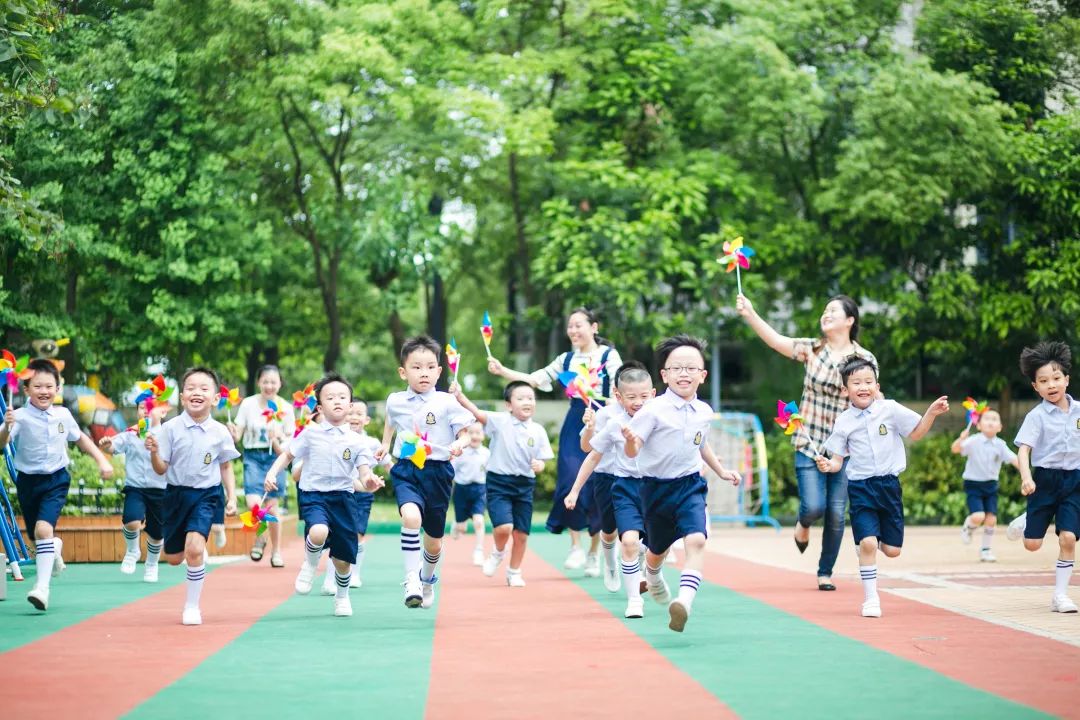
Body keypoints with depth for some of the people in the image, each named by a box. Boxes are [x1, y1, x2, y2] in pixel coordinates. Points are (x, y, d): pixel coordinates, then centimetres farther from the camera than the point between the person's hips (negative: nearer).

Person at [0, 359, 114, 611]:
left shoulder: (63, 415, -4)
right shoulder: (20, 417, -15)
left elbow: (80, 438, 16)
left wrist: (102, 460, 12)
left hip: (56, 480, 0)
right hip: (28, 481, 0)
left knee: (44, 529, -22)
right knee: (37, 537, 14)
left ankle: (42, 586, -22)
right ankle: (55, 547, 51)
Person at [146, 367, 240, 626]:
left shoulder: (220, 432, -6)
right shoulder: (171, 428, -8)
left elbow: (226, 468, 7)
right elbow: (161, 469, -5)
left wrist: (232, 498, -2)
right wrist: (154, 451, -24)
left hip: (206, 495, -2)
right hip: (176, 494, 2)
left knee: (194, 549, -22)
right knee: (173, 558, 11)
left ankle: (192, 605, -5)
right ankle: (199, 553, 50)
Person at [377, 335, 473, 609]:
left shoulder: (447, 402, -6)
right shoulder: (395, 401, 3)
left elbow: (465, 433, -3)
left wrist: (459, 445, -22)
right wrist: (385, 444, 24)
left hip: (437, 472, 0)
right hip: (406, 470, 0)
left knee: (434, 541, 12)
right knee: (411, 516, -32)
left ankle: (428, 578, 44)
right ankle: (411, 580, -25)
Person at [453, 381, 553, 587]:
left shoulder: (538, 431, 3)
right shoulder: (500, 421, -7)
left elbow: (541, 460, 9)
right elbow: (476, 412, -20)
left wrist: (539, 465, -15)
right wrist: (459, 396, -35)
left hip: (524, 485, 3)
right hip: (498, 482, -3)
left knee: (521, 534, 5)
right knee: (503, 527, -20)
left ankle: (514, 573, 26)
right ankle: (498, 553, 14)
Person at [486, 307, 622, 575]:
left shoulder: (608, 355, -1)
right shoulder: (566, 360, 11)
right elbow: (535, 379, 8)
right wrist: (503, 371, -3)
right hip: (574, 425, 3)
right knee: (571, 481, -12)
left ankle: (593, 553, 13)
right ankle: (575, 547, -2)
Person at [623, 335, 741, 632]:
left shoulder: (704, 412, 1)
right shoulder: (654, 410, -15)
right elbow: (632, 452, -18)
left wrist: (721, 470, 27)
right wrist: (630, 439, -40)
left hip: (691, 485, 2)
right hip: (657, 487, -2)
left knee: (696, 540, -23)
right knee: (658, 548, 17)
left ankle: (684, 602, -34)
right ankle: (653, 579, 53)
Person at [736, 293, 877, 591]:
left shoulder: (866, 360, 0)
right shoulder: (811, 349, 0)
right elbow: (775, 340, -11)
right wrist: (750, 314, -24)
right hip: (809, 443, -1)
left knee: (836, 514, 3)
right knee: (813, 506, -12)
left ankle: (825, 573, 20)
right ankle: (803, 524, 27)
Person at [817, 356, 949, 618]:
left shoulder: (890, 409, -2)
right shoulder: (844, 422, -1)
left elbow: (916, 433, 10)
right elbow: (838, 459, 3)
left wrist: (931, 413, -5)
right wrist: (828, 465, -19)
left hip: (889, 484, 1)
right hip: (861, 488, -1)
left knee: (892, 550, 2)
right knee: (867, 543, -16)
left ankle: (875, 539, 38)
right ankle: (870, 599, -2)